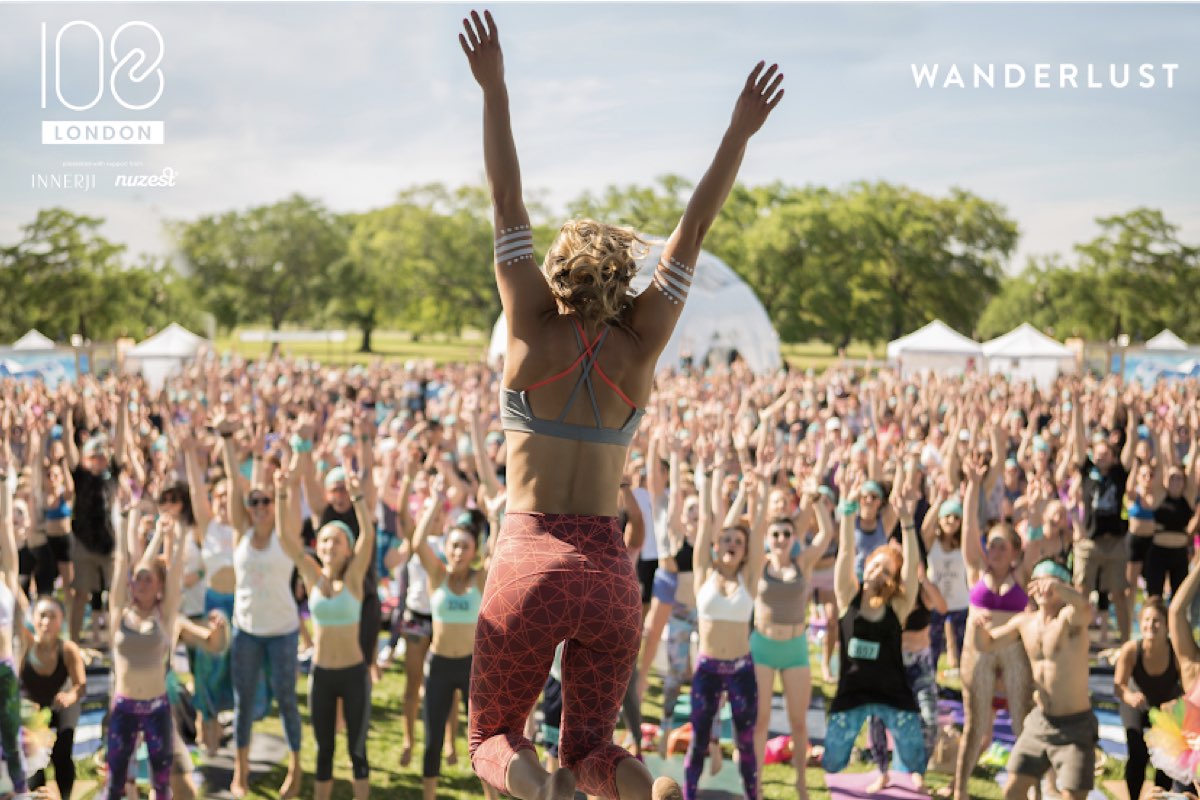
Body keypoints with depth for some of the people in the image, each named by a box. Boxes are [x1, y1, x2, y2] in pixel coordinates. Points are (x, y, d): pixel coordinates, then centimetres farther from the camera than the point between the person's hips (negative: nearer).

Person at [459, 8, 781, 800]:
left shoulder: (534, 331, -3)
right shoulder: (638, 347, 1)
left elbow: (508, 202, 0)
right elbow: (693, 231, 5)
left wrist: (494, 88, 3)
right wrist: (741, 131, 8)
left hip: (530, 565, -2)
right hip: (611, 573, 2)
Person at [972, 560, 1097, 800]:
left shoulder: (1071, 618, -15)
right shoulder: (1024, 622, 3)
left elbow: (1083, 606, -40)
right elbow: (986, 645, 14)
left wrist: (1058, 588, -62)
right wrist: (979, 627, -12)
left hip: (1075, 727, -6)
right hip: (1039, 722, 6)